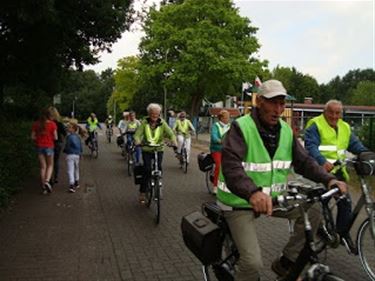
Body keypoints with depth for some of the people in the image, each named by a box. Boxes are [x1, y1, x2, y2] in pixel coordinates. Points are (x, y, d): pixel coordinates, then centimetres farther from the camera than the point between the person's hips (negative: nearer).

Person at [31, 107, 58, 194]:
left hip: (39, 147, 3)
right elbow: (55, 137, -8)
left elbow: (33, 137, 1)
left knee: (43, 167, 11)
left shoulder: (36, 124, 0)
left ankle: (44, 187, 15)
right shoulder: (52, 124, -9)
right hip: (49, 147, -3)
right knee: (50, 165, 14)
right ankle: (47, 181, -10)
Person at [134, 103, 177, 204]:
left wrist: (174, 142, -36)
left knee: (158, 169, -10)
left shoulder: (162, 123, -6)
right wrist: (137, 142, -37)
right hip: (146, 150, -1)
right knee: (147, 170, -11)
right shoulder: (144, 122, -7)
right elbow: (138, 134, -15)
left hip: (159, 150, 1)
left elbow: (170, 133, -16)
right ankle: (142, 193, 3)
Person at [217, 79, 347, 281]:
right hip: (240, 202, -6)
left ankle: (285, 264, 8)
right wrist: (253, 192, -50)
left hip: (272, 197, 6)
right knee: (253, 262, -18)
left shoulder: (285, 131, 2)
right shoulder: (241, 127, -18)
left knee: (313, 211, -8)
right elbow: (231, 167, -32)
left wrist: (329, 179, -18)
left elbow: (304, 161, 1)